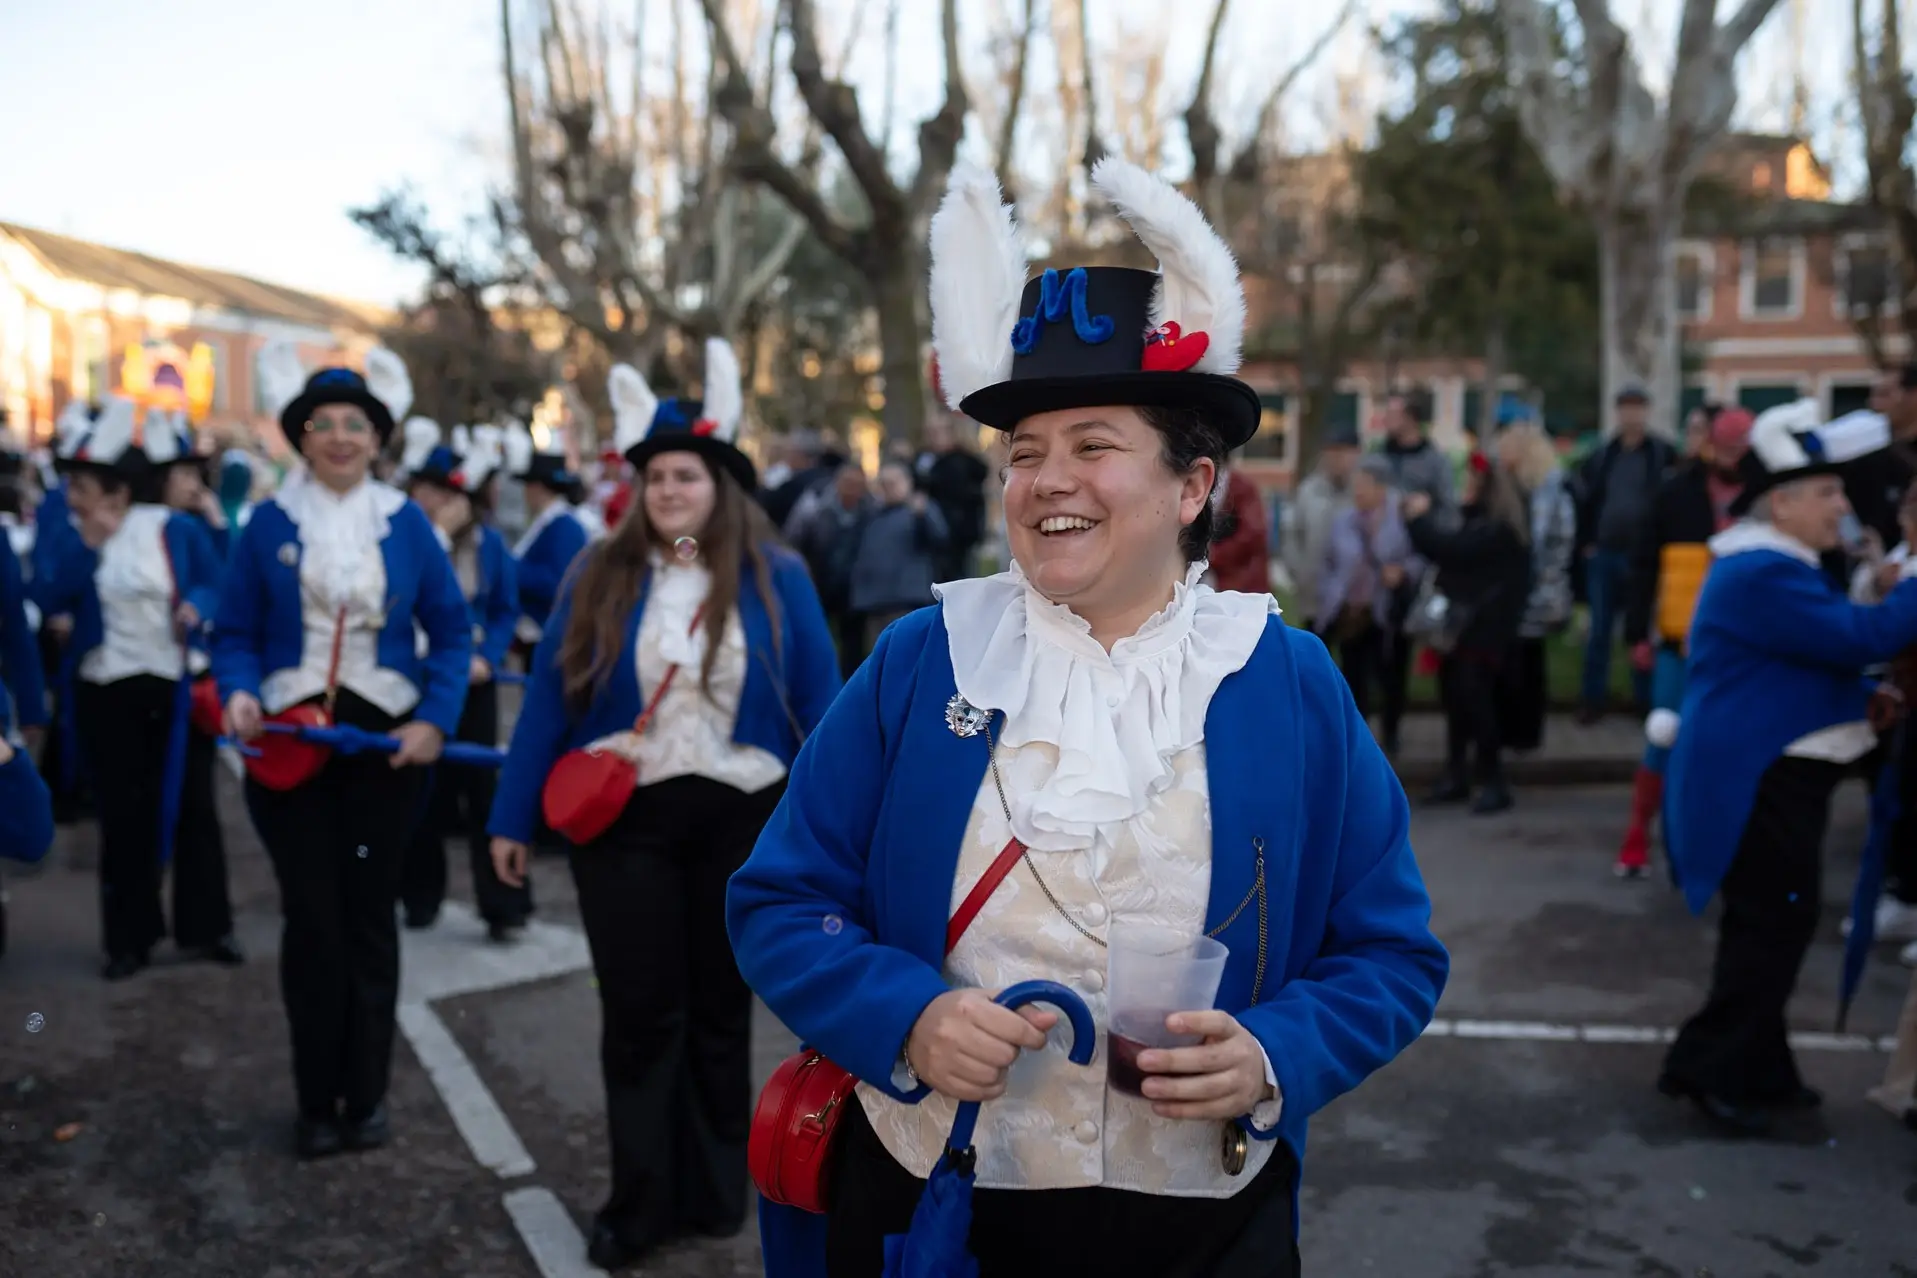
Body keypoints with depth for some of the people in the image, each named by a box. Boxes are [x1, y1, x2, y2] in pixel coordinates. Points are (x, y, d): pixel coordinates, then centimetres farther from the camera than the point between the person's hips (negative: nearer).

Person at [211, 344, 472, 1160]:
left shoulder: (407, 523, 0)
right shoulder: (269, 524, -1)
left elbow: (451, 631, 1)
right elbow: (235, 633, 0)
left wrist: (435, 719, -11)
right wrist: (239, 691, -20)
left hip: (384, 738, 1)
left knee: (370, 916, 9)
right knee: (312, 919, 4)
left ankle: (366, 1097, 22)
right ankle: (316, 1102, 18)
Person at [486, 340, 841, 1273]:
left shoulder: (776, 580, -1)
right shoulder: (600, 576, 2)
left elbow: (819, 706, -1)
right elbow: (548, 696, 2)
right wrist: (513, 817, 0)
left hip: (743, 820, 0)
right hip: (624, 818, 0)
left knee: (720, 1009, 13)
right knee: (639, 1013, 6)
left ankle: (715, 1193, 29)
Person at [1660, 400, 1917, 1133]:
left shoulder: (1778, 567, 15)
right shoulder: (1761, 575, -22)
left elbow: (1806, 661, 24)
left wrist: (1856, 701, 8)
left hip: (1777, 773, 11)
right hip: (1758, 780, -11)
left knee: (1771, 923, 16)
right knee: (1774, 923, -4)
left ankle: (1755, 1068, 26)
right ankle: (1709, 1068, 6)